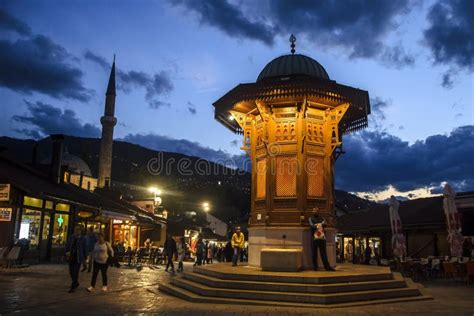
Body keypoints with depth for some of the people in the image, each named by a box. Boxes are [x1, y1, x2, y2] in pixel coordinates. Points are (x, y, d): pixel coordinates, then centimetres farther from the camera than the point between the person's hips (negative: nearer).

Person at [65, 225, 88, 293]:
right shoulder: (71, 238, 5)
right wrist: (66, 253, 0)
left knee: (75, 272, -8)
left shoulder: (82, 239, -5)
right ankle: (76, 283, 34)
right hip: (71, 257, 5)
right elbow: (67, 246, 10)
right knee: (71, 271, 13)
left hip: (78, 258, -5)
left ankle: (73, 287, 0)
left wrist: (85, 257, 1)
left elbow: (85, 249, -1)